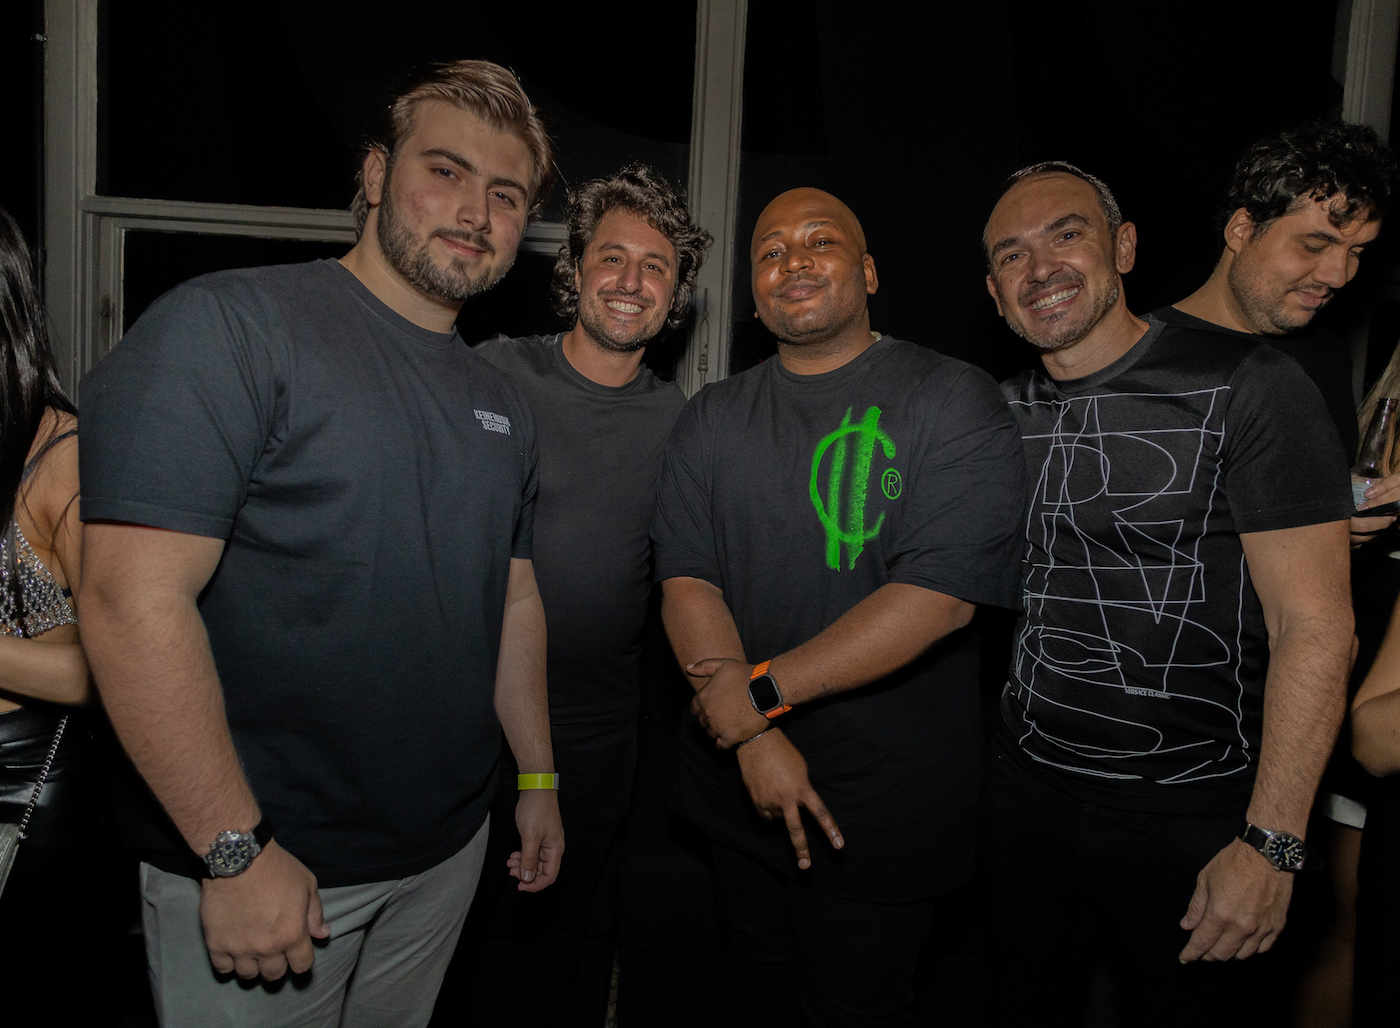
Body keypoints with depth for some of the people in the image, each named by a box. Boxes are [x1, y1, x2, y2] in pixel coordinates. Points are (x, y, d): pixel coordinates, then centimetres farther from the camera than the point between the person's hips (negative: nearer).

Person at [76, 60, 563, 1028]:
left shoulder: (501, 404, 7)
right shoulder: (230, 325, -15)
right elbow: (135, 597, -22)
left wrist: (539, 777, 13)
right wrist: (238, 852, -20)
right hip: (251, 869, -6)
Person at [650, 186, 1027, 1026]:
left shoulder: (956, 403, -11)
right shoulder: (712, 421, 4)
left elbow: (940, 596, -20)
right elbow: (687, 579, -4)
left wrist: (757, 689, -20)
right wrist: (749, 731, -18)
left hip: (885, 803, -4)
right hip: (739, 787, 4)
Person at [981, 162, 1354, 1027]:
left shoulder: (1249, 389, -12)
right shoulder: (1001, 412, 3)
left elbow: (1314, 629, -15)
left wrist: (1270, 844, -18)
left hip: (1194, 816, -4)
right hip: (1026, 790, 5)